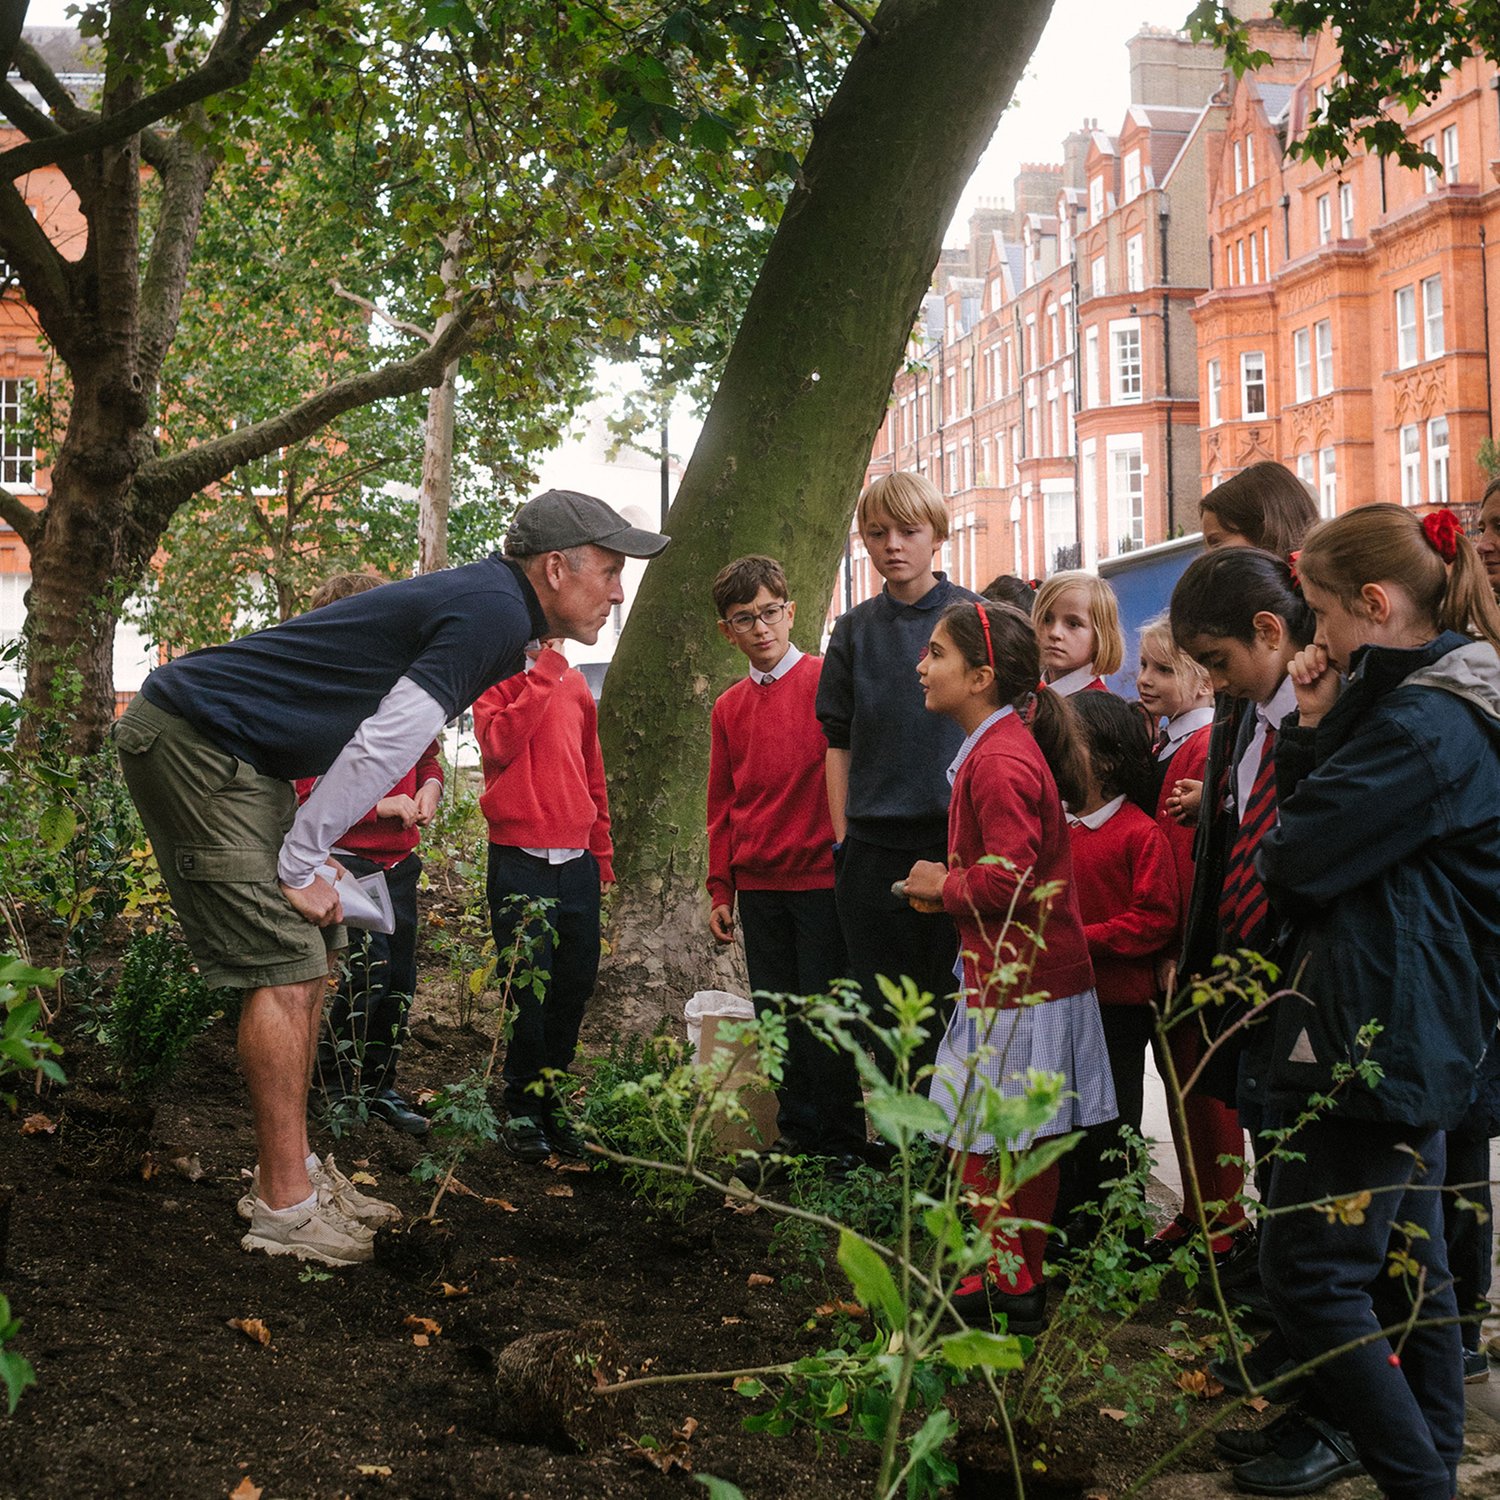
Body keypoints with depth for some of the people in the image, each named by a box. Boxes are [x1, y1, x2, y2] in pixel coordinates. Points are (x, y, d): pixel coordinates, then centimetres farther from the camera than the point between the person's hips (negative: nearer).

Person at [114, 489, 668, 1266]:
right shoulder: (496, 613, -17)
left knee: (308, 959, 11)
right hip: (189, 741, -10)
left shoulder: (484, 604, 14)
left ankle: (289, 1169, 18)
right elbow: (381, 746, -20)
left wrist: (305, 857, 14)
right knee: (284, 965, -11)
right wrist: (299, 864, -13)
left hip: (240, 756, 10)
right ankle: (285, 1209, -5)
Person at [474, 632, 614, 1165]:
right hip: (519, 857, -4)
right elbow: (498, 743, -16)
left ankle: (550, 1099, 18)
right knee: (528, 985, -3)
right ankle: (522, 1110, 8)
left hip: (576, 860, 5)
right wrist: (543, 677, -15)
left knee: (575, 985, 5)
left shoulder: (575, 683, 15)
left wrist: (601, 851, 20)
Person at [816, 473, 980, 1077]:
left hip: (958, 839, -2)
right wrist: (843, 839, 5)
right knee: (885, 1013, 6)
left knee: (957, 1005, -1)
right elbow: (839, 744, 11)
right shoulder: (854, 631, 9)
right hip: (875, 848, 3)